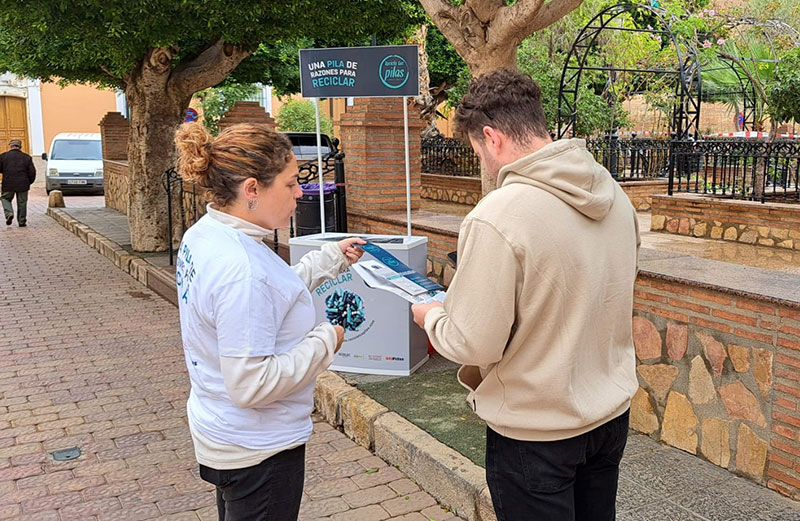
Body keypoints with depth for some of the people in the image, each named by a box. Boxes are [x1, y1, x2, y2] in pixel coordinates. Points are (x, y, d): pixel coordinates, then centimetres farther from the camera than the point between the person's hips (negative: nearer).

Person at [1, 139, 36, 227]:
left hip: (8, 184, -1)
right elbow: (32, 172, 1)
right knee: (22, 203, 10)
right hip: (23, 185, 1)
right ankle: (22, 221, 11)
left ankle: (9, 213, -4)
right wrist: (29, 182, 14)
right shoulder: (26, 157, 2)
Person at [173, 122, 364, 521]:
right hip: (257, 450, -9)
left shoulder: (203, 234, -1)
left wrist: (332, 258, 10)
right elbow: (252, 385, -31)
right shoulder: (241, 271, -32)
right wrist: (326, 341, -20)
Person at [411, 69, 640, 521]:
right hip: (612, 415, 7)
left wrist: (431, 316, -2)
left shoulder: (496, 219, -26)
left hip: (537, 432, -7)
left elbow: (474, 346, -22)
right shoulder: (615, 195, -2)